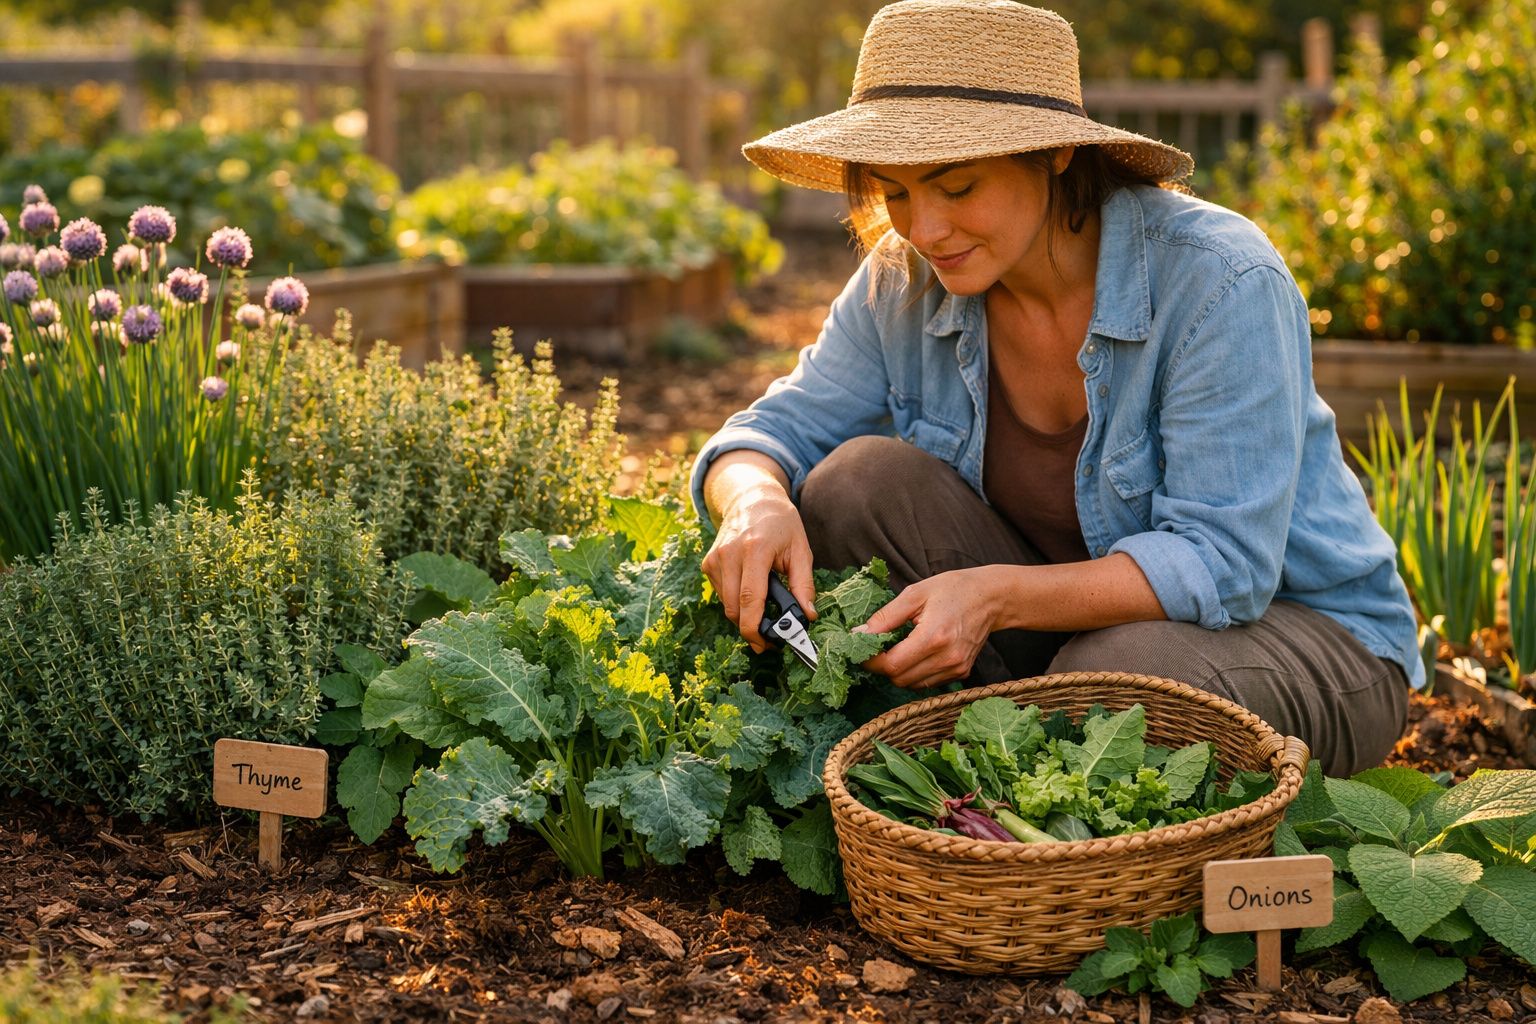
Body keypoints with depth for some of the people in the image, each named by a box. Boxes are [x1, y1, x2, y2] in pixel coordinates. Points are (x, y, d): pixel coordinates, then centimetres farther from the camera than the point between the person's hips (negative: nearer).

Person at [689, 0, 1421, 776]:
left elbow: (1222, 564, -28)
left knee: (1113, 673, -38)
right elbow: (780, 429, -4)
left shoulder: (1219, 281, -25)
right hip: (1071, 620, 5)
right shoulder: (905, 287, -8)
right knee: (857, 480, -16)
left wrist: (996, 596, -41)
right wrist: (756, 503, -31)